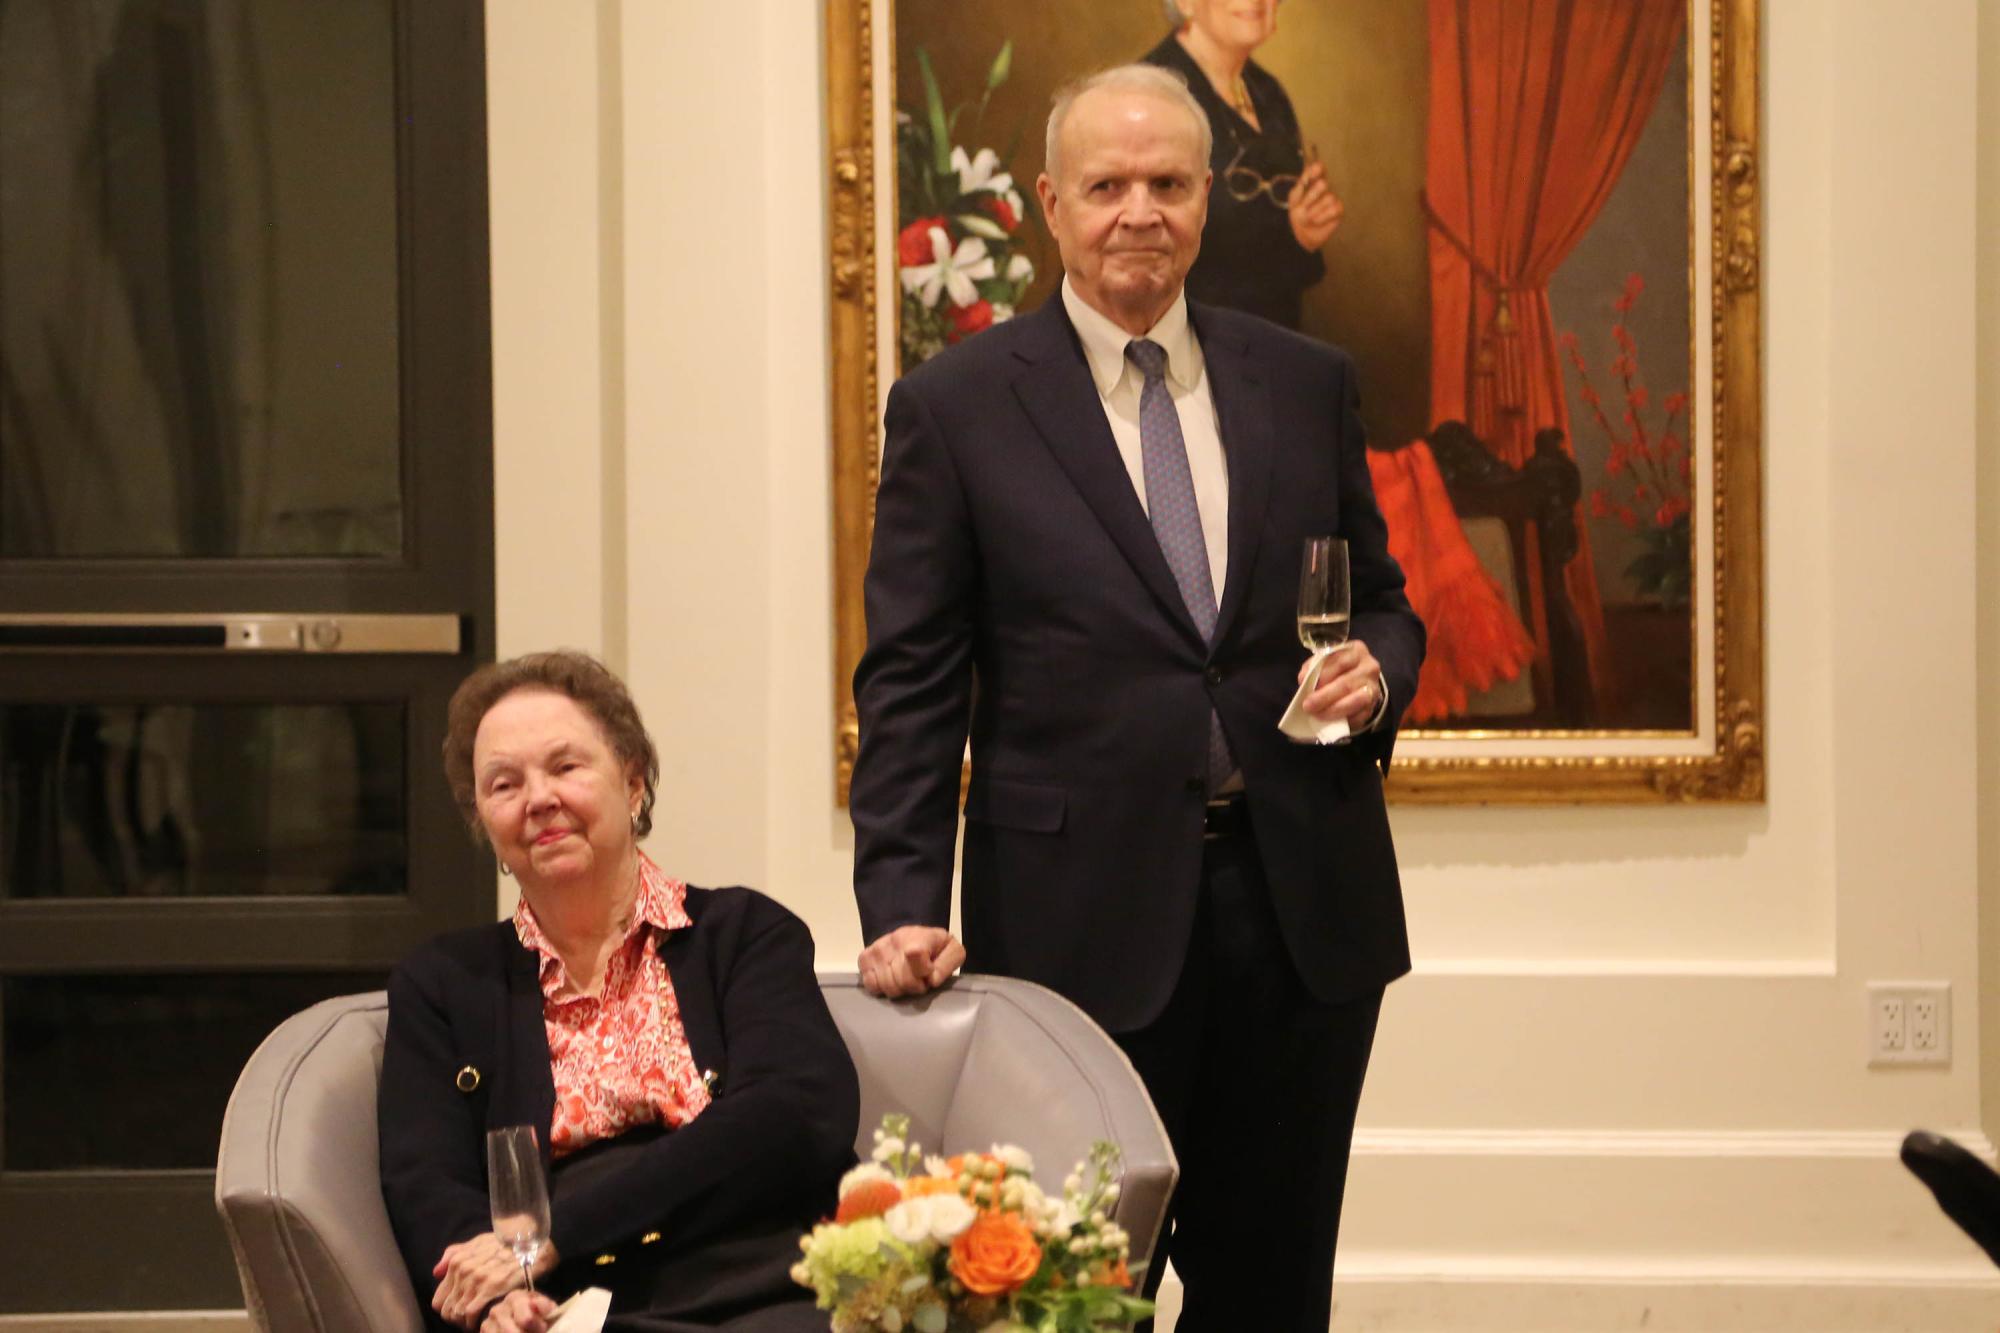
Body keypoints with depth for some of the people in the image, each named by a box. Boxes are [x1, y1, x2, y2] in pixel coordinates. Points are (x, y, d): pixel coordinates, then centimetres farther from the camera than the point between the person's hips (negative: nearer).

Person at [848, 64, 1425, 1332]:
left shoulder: (1308, 384, 10)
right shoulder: (955, 406, 0)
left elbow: (1382, 598, 19)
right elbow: (912, 685, -1)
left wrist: (1378, 670, -5)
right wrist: (904, 906, -8)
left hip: (1305, 908, 3)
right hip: (1086, 925, -3)